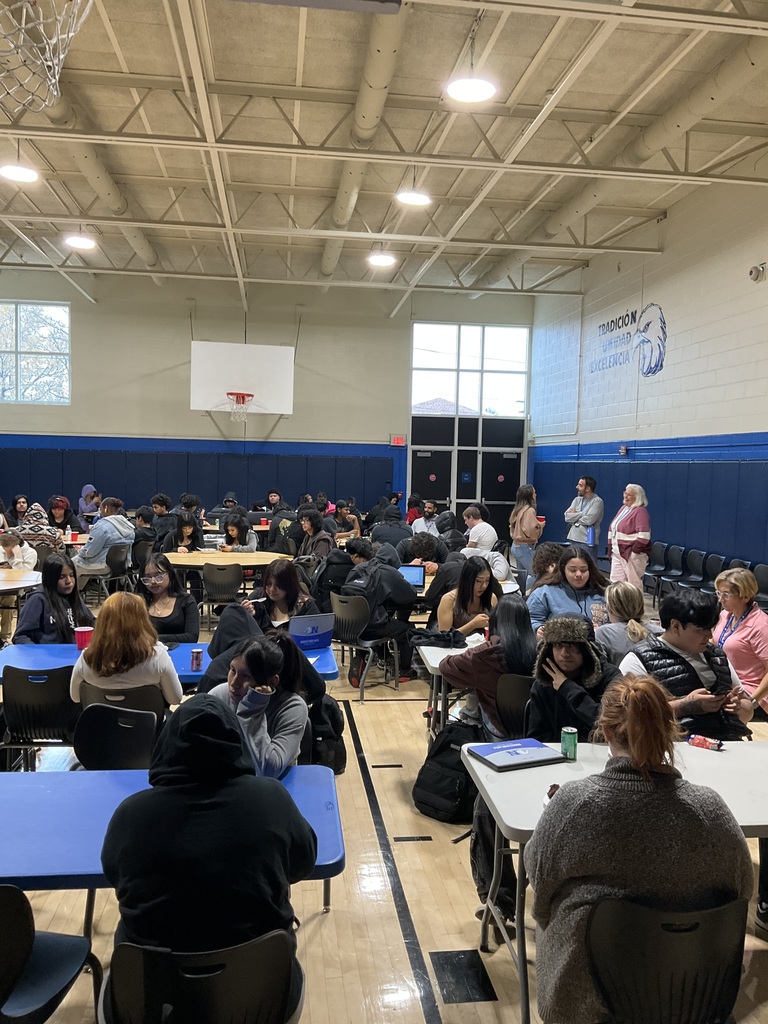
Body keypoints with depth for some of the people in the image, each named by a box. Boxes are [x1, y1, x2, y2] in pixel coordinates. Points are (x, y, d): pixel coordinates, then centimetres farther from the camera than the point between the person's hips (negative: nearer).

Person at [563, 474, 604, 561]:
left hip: (588, 541, -7)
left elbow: (589, 520, -19)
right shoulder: (577, 500, 12)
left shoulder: (597, 501, -8)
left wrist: (575, 515, -3)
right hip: (574, 539, 7)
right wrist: (582, 514, -9)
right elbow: (567, 517, 1)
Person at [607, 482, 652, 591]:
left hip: (632, 555, -9)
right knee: (615, 582, 8)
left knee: (634, 584, -2)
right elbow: (612, 528, 20)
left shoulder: (640, 511, -13)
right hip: (617, 553, 9)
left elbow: (643, 536, -22)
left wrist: (634, 551, -20)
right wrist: (611, 546, 13)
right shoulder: (624, 508, 15)